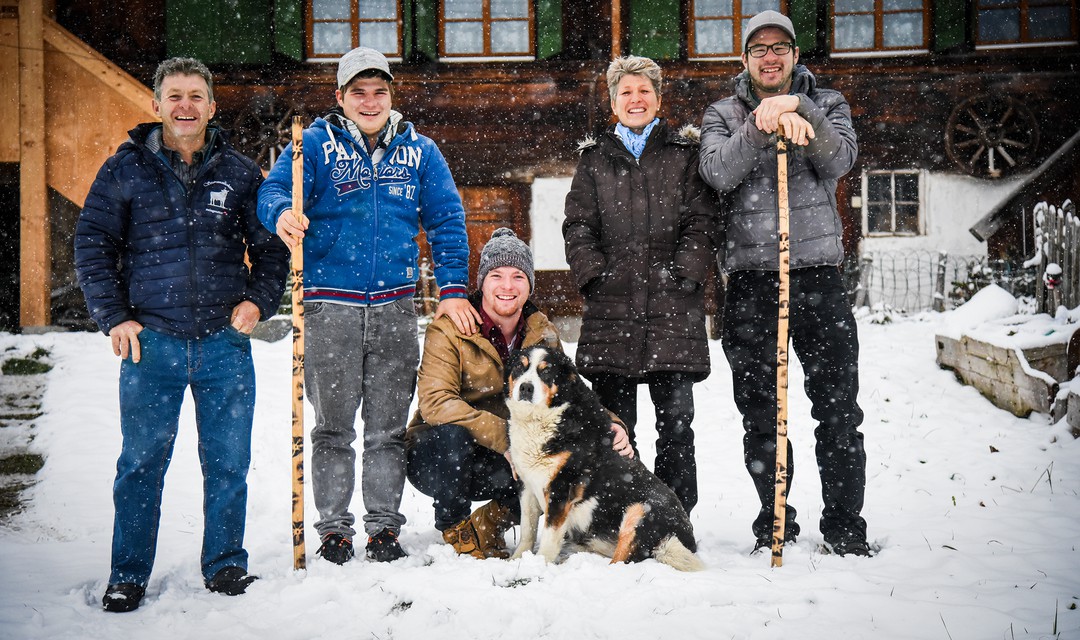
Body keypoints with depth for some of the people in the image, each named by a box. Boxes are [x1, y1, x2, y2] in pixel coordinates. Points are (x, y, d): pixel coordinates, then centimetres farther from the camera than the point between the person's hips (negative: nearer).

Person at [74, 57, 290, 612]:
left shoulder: (239, 173, 8)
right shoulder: (125, 169, 4)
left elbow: (271, 247, 14)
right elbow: (92, 245, 6)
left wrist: (258, 300, -2)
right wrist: (114, 316, -3)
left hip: (224, 341, 1)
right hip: (151, 339, -1)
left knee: (228, 461, 7)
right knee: (141, 462, 4)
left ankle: (225, 564, 22)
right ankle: (128, 576, 16)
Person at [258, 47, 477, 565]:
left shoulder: (419, 151, 10)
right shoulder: (316, 143, 3)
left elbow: (446, 222, 9)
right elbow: (274, 188, -9)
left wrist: (453, 289, 0)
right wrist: (282, 214, -33)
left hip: (395, 306, 2)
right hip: (330, 304, -2)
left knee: (389, 425, 8)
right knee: (333, 424, 3)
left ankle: (384, 526, 18)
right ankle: (334, 528, 14)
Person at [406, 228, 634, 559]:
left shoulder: (542, 333, 1)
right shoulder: (449, 330, -15)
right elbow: (435, 402, -26)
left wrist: (608, 426, -17)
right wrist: (502, 437, -35)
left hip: (505, 461, 4)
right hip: (434, 456, -4)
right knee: (452, 435, -38)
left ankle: (486, 525, 4)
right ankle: (455, 530, -8)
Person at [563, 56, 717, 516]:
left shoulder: (685, 153, 12)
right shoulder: (595, 159, 16)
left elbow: (702, 219, 5)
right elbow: (577, 226, 10)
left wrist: (684, 273, -7)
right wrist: (595, 275, -3)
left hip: (673, 305, -1)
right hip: (611, 306, 1)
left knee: (676, 418, -1)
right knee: (615, 424, 3)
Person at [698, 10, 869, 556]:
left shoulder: (825, 104, 14)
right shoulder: (723, 114, 12)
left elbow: (838, 161, -6)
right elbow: (717, 172, -8)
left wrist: (799, 111, -20)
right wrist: (762, 126, -21)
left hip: (818, 273, 0)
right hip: (750, 278, 0)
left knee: (838, 409, 0)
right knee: (760, 414, 5)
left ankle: (845, 527, 11)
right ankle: (774, 526, 17)